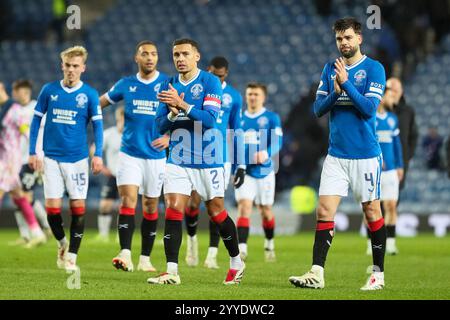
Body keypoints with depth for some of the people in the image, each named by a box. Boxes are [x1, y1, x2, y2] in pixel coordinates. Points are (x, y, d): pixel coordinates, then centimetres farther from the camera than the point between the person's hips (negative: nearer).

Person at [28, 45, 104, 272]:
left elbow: (97, 125, -1)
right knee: (52, 206, -3)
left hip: (78, 158, -1)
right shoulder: (49, 90, 2)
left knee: (78, 207, -3)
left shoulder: (89, 94, -2)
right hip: (52, 157, 1)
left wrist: (98, 155, -12)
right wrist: (32, 152, 3)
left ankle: (71, 256, 6)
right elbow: (37, 119, 8)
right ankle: (62, 243, 24)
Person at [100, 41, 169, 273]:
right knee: (128, 199, -15)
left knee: (151, 206, 7)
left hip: (155, 155, 0)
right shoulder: (126, 84, 5)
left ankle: (145, 259, 16)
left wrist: (169, 136, -12)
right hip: (129, 153, 0)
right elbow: (99, 103, 20)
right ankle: (125, 254, -23)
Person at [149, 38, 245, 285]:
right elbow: (160, 126, 7)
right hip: (178, 160, 4)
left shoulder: (210, 82, -7)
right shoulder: (169, 86, 7)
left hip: (208, 160, -3)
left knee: (216, 212, 5)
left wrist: (182, 104, -27)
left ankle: (236, 262, 25)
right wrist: (173, 113, -14)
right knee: (173, 210, -10)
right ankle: (171, 271, -10)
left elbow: (210, 119, -18)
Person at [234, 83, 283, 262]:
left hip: (264, 171, -1)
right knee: (244, 207, -16)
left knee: (266, 211, 10)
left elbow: (277, 142, -12)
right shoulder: (240, 119, 9)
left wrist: (266, 153, -31)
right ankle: (242, 248, -22)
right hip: (244, 171, 1)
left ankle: (269, 244, 34)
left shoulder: (271, 118, -1)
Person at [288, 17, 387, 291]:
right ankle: (317, 273, -7)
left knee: (372, 211, 4)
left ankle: (378, 274, 13)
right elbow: (318, 109, 6)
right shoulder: (330, 69, 9)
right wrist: (335, 93, -13)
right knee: (325, 211, -4)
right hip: (336, 154, 4)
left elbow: (369, 109, -15)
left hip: (365, 155, -4)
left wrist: (346, 84, -21)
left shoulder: (374, 69, -6)